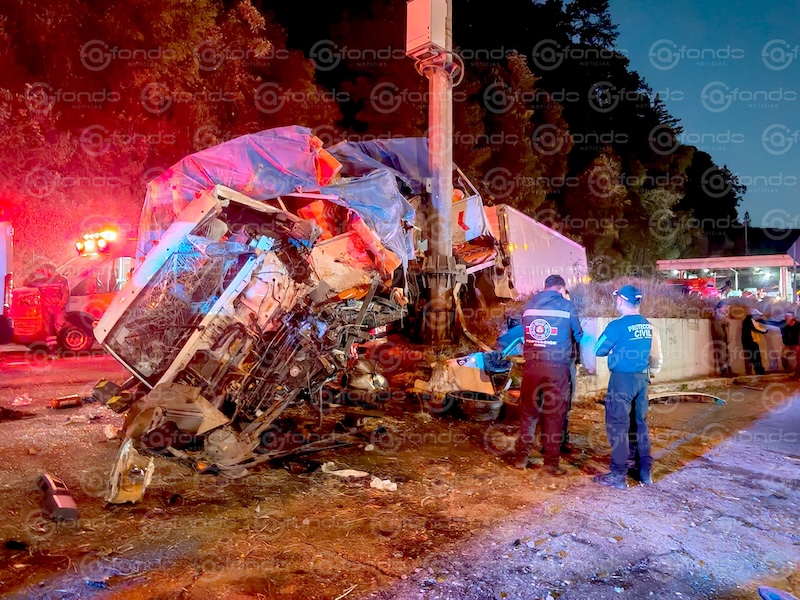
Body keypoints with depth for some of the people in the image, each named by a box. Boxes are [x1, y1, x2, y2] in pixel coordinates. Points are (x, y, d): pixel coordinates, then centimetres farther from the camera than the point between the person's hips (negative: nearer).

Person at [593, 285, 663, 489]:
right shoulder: (649, 326, 7)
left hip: (622, 378, -7)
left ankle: (618, 475, 1)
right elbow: (656, 357, 13)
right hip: (642, 378, 7)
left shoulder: (618, 325, -13)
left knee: (618, 425, -1)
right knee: (640, 424, 15)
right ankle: (645, 472, 23)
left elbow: (599, 350, -5)